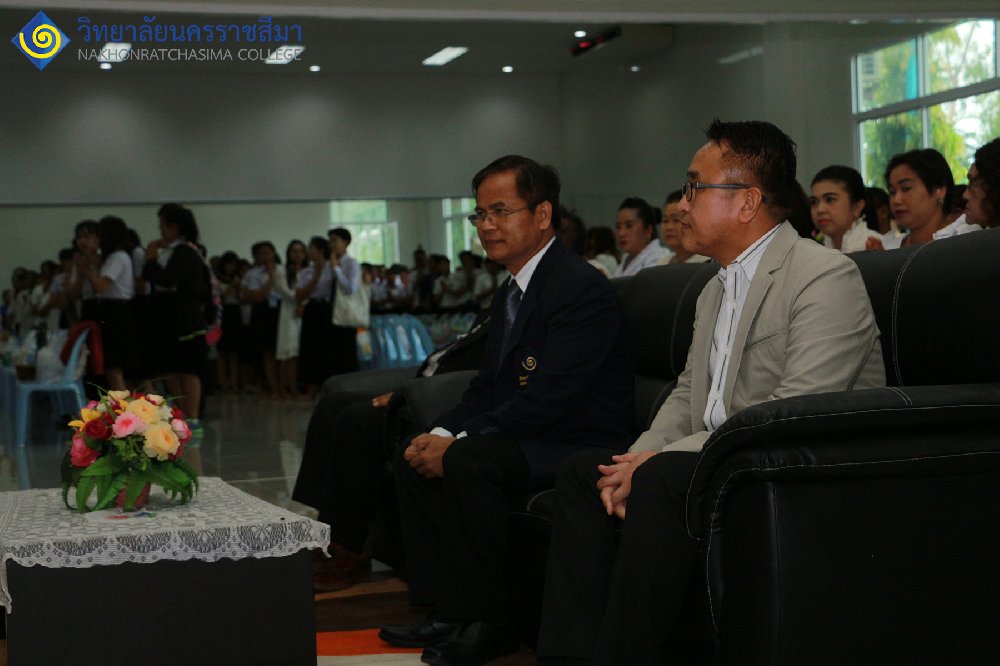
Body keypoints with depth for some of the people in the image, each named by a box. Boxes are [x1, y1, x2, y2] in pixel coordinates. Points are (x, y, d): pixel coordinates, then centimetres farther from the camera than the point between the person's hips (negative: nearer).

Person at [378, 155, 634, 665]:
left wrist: (457, 443, -22)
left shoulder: (581, 288, -18)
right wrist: (442, 433, -4)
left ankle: (486, 623, -16)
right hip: (530, 438, 10)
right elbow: (488, 386, 15)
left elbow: (546, 398, -25)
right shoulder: (509, 294, 14)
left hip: (580, 446, -10)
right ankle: (446, 611, 7)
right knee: (415, 456, 5)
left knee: (468, 461, -30)